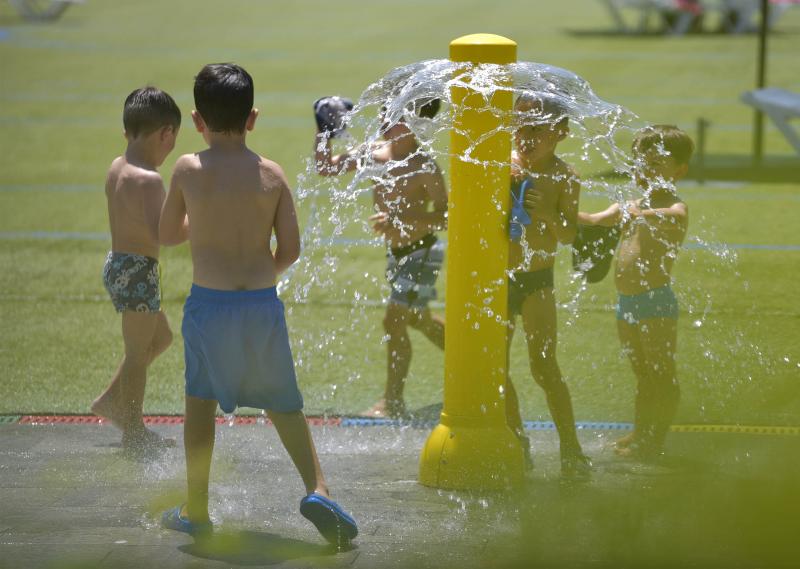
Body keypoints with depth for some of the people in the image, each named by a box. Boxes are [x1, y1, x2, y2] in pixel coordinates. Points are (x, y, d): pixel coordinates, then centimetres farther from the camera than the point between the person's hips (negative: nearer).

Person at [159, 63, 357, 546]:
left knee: (200, 399, 15)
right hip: (263, 303, 1)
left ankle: (197, 510, 19)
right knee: (283, 403, 14)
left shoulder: (188, 170, -5)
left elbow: (168, 234, 9)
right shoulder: (272, 175, -2)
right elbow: (290, 250, -1)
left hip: (208, 302, -1)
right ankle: (317, 488, -2)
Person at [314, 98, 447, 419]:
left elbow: (443, 215, -28)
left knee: (394, 322, -8)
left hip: (420, 253, -8)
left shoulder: (423, 167, -23)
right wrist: (324, 132, -8)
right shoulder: (376, 155, -3)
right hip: (396, 253, 8)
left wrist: (399, 221, -39)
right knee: (418, 319, 23)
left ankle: (393, 401, 5)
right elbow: (325, 167, 5)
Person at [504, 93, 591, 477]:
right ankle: (516, 439, 24)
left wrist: (545, 214, -31)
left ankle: (570, 450, -3)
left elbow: (569, 235, -13)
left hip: (536, 282, -4)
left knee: (544, 367, -9)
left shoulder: (562, 177, -8)